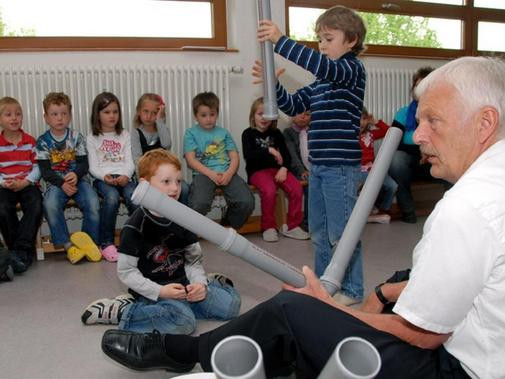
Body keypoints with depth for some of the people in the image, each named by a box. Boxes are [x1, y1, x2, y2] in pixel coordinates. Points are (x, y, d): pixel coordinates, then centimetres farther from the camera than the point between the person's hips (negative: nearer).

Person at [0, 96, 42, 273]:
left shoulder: (31, 141, 7)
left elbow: (37, 168, 2)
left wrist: (24, 182, -13)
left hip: (28, 184, 0)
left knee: (35, 207, -29)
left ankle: (21, 249, -21)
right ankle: (26, 251, -14)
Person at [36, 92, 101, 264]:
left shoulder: (77, 137, 6)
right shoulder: (43, 141, 5)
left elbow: (84, 163, 0)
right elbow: (45, 170, -3)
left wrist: (75, 174, -22)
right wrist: (62, 183, -18)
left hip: (78, 179, 1)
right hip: (55, 183, 0)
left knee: (93, 204, -27)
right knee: (50, 205, -32)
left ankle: (89, 242, -9)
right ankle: (68, 245, -23)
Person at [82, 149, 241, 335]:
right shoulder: (135, 226, -14)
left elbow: (194, 259, 7)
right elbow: (125, 271, -13)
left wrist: (200, 283, -13)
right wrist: (160, 291, -22)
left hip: (181, 283, 5)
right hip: (152, 290, -5)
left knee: (230, 304, -7)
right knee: (184, 321, -31)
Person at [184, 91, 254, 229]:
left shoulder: (223, 133, 20)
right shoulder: (191, 133, 11)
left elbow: (234, 157, 11)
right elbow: (191, 160, 0)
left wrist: (229, 173, -11)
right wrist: (211, 174, -14)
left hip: (226, 173, 3)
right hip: (203, 174, -3)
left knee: (247, 202, -22)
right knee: (198, 205, -33)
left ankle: (228, 227, 8)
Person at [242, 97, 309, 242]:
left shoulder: (276, 133, 15)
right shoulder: (248, 133, 3)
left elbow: (286, 154, 9)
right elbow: (248, 155, -13)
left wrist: (284, 168, -11)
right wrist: (269, 150, -22)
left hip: (276, 169, 4)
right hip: (257, 171, -4)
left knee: (296, 188, -22)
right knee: (269, 190, -34)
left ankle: (292, 226, -8)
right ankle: (268, 227, -15)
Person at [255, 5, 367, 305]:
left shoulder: (353, 68, -7)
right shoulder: (320, 79, 16)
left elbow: (323, 65, -28)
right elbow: (293, 105, 16)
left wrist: (280, 40, -30)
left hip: (341, 165, -8)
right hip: (319, 165, 8)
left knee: (341, 232, 0)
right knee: (319, 232, 16)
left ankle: (352, 290, 16)